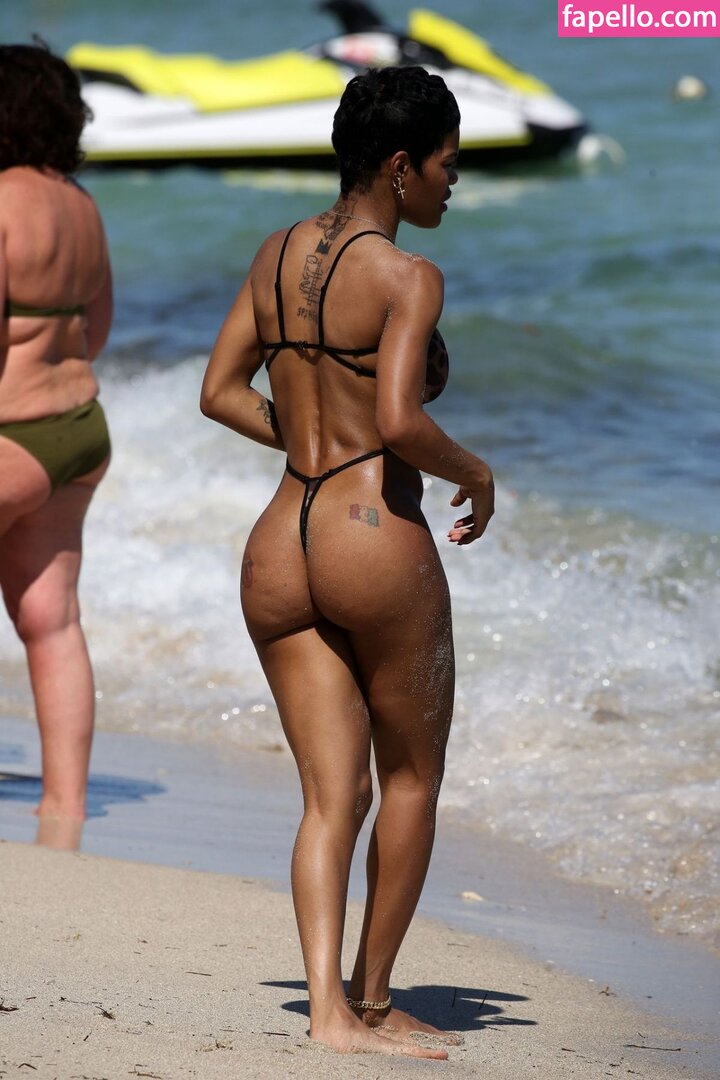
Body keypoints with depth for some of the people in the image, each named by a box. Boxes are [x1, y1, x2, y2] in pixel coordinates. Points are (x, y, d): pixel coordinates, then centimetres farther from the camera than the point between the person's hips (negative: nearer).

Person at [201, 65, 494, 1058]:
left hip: (279, 546, 6)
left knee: (334, 796, 6)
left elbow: (220, 393, 12)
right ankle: (372, 999, 18)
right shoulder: (408, 277, -11)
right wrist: (475, 474, -4)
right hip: (377, 540, -6)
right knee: (413, 775, 13)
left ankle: (327, 1008, -8)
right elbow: (400, 420, -23)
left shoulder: (279, 252, 10)